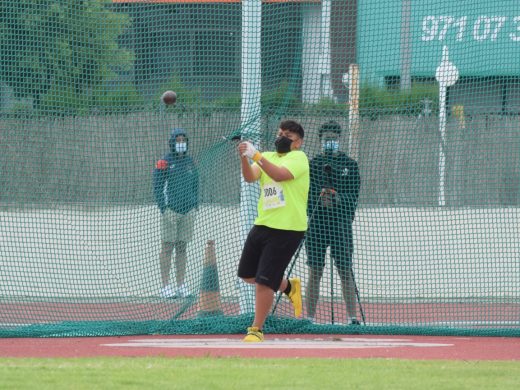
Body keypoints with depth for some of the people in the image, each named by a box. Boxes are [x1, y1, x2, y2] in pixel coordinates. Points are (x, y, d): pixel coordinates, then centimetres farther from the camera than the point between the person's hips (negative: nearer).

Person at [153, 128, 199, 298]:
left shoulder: (190, 162, 13)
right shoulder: (164, 162, -3)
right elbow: (158, 186, -5)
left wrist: (194, 204, 11)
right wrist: (163, 208, -12)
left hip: (188, 212, 5)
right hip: (171, 210, -5)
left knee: (182, 248, 8)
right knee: (167, 248, -3)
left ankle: (181, 285, 11)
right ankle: (165, 286, -3)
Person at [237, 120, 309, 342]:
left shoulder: (298, 158, -6)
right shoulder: (268, 157, 13)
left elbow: (279, 174, -25)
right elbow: (250, 177, -6)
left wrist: (256, 155, -30)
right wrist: (244, 158, -24)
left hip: (287, 229, -8)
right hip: (262, 225, 8)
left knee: (264, 281, -10)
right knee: (247, 275, 17)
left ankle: (257, 330, 2)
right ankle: (289, 286, 39)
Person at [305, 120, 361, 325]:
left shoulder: (350, 164, 8)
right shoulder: (312, 164, 10)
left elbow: (353, 195, 2)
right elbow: (305, 193, 3)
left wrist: (339, 198, -17)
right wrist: (319, 198, -17)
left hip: (341, 223, -1)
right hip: (316, 222, 1)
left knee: (345, 271, -2)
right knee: (315, 272, 0)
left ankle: (352, 317, 0)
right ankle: (309, 318, 3)